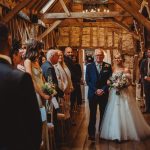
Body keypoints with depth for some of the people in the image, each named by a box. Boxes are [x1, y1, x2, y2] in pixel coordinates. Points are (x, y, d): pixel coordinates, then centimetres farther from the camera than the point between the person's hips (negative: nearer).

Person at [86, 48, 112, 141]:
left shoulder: (108, 66, 2)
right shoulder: (89, 66, 2)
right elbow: (88, 81, -2)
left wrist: (103, 90, -11)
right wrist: (95, 90, -11)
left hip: (104, 94, 1)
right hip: (92, 94, -1)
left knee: (103, 114, 10)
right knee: (92, 114, 4)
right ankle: (91, 133, 9)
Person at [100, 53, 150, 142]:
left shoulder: (126, 70, -6)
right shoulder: (112, 69, 7)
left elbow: (130, 82, -6)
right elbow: (110, 81, 14)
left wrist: (122, 86, -20)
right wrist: (109, 83, -7)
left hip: (124, 94, -4)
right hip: (114, 94, 4)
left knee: (125, 113, -1)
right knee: (115, 113, 7)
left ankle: (128, 133, 14)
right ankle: (116, 133, 19)